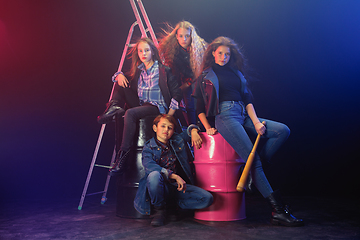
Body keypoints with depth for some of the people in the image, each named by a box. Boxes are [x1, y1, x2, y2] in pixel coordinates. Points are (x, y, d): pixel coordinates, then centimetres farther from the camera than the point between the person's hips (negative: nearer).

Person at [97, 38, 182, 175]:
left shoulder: (164, 71, -2)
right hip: (140, 105, 6)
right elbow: (119, 76, 23)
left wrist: (169, 116, -12)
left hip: (158, 107, -6)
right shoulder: (137, 71, 13)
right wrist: (119, 75, -3)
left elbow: (176, 94, -5)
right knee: (121, 83, -2)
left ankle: (124, 153, -30)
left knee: (130, 113, -34)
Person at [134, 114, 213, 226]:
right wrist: (175, 176, -31)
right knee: (154, 175, -38)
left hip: (178, 187, 3)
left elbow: (191, 127, 25)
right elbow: (149, 166, -23)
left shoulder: (178, 140, 8)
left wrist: (194, 132, -1)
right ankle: (160, 210, -10)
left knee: (207, 198, -18)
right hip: (161, 187, -3)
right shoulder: (148, 147, -4)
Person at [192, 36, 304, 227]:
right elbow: (199, 108, 8)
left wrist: (256, 122, -2)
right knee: (251, 156, -20)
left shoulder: (237, 73, 24)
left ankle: (253, 170, -13)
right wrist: (208, 127, -7)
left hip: (243, 116, 6)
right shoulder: (205, 77, 12)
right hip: (224, 116, -6)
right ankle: (277, 210, -19)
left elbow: (247, 99, 13)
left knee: (283, 130, -11)